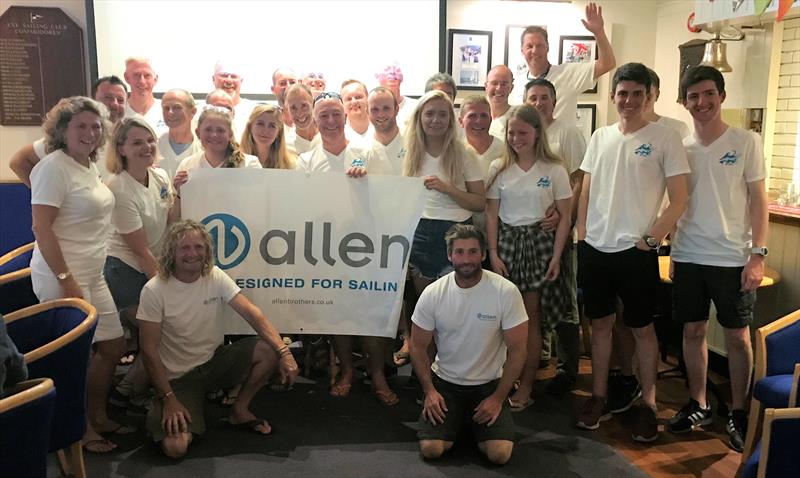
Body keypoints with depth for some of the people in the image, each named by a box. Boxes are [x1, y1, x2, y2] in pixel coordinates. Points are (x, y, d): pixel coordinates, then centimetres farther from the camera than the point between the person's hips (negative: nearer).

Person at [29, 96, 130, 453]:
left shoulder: (89, 167, 12)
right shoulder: (54, 166, -14)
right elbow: (41, 228, -18)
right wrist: (66, 280, -21)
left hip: (92, 276, 9)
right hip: (63, 277, -9)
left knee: (114, 346, 14)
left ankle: (98, 417, 31)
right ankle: (82, 430, 19)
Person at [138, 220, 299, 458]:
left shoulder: (216, 277, -7)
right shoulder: (154, 290, -17)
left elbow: (252, 314, -15)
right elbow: (149, 350, -14)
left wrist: (284, 352, -27)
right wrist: (168, 399, -18)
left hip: (215, 361, 4)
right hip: (178, 376, -4)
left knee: (270, 349, -19)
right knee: (175, 447, -24)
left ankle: (240, 410, 3)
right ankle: (162, 412, 13)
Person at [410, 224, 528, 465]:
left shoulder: (506, 292, -17)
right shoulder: (432, 294, -12)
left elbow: (517, 351, -11)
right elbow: (418, 347, -1)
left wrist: (498, 398, -12)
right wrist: (430, 391, -9)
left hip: (489, 384, -1)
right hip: (445, 381, 1)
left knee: (500, 453, -16)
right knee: (431, 449, -14)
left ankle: (475, 422, 17)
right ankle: (457, 419, 18)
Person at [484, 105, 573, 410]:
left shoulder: (554, 169, -2)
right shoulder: (499, 168, 4)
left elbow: (564, 217, 0)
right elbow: (491, 214, 6)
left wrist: (556, 256, -6)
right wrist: (493, 253, -1)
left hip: (540, 242, -2)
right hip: (506, 241, 2)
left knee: (531, 316, 0)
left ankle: (526, 386, 9)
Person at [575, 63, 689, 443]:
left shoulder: (665, 139, -4)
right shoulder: (600, 137, 9)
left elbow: (678, 201, -4)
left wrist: (650, 238, -11)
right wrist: (583, 237, 5)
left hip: (636, 251, -4)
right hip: (595, 249, 4)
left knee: (642, 328, 7)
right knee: (600, 324, 12)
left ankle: (648, 406, 20)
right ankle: (598, 398, 25)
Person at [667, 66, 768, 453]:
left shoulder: (746, 142, -2)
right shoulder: (680, 147, 5)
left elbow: (758, 200, -2)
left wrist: (758, 255, -9)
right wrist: (672, 252, 7)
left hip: (733, 259, -2)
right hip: (688, 257, 3)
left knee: (738, 336, 6)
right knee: (692, 331, 9)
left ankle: (738, 413, 21)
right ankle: (697, 405, 24)